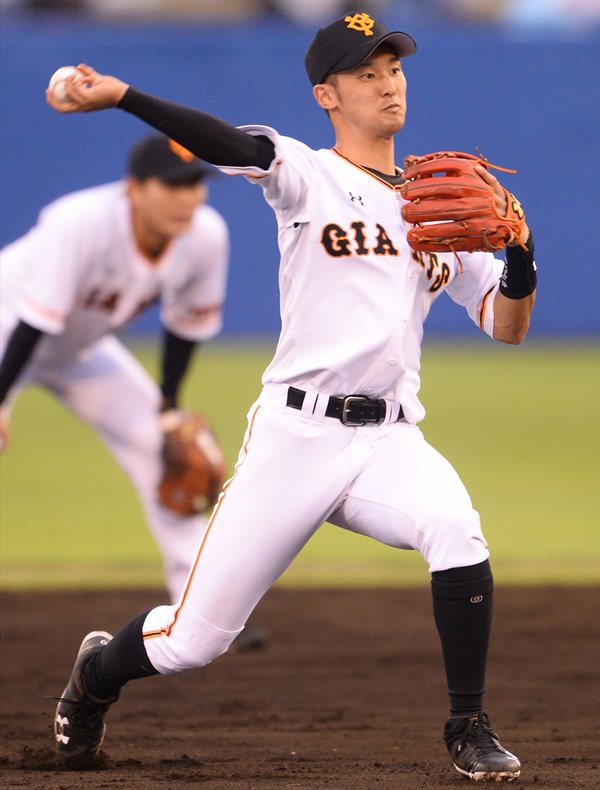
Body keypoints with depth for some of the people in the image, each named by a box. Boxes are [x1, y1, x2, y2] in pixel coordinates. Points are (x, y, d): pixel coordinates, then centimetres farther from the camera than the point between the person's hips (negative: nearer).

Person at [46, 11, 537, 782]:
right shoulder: (308, 177, 1)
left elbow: (507, 325, 13)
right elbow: (239, 148, -19)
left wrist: (519, 251, -8)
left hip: (392, 442, 3)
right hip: (296, 434, -3)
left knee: (457, 531, -30)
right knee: (193, 638, -2)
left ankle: (468, 730, -12)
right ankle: (99, 669, 33)